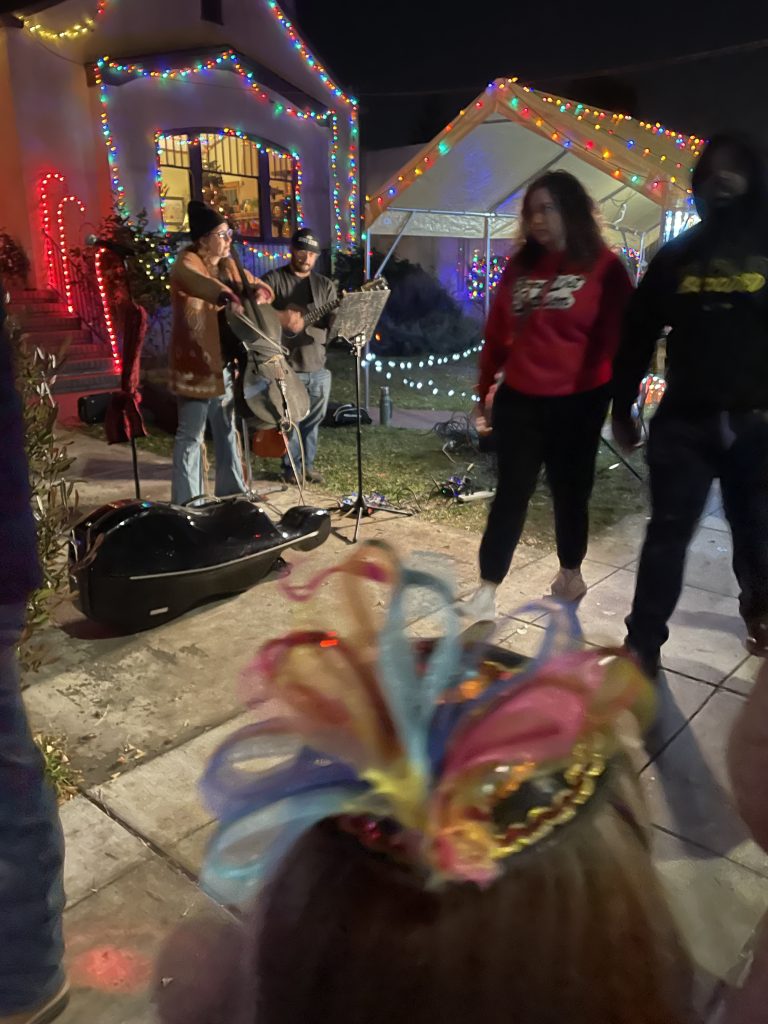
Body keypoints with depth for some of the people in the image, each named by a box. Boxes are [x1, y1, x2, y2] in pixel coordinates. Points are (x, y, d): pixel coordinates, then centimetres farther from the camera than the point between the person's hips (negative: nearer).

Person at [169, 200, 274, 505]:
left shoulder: (228, 266, 13)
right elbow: (198, 282, -34)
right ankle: (186, 503, 3)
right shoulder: (186, 264, -11)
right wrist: (228, 296, -55)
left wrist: (257, 296, -11)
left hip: (225, 362, 8)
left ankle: (231, 491, 28)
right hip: (195, 364, -8)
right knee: (191, 436, -4)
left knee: (228, 430, 15)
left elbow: (259, 286, 15)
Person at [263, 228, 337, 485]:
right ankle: (291, 467, 15)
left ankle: (307, 465, 25)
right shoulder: (272, 280, 0)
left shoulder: (325, 285, 13)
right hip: (286, 365, -4)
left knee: (313, 420, 12)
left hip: (318, 366, 4)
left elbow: (334, 320, 4)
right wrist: (281, 318, -20)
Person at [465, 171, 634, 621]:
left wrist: (618, 395, -7)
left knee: (570, 490, 11)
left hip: (578, 403, -2)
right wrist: (485, 390, 12)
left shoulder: (604, 266, -2)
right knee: (511, 492, 4)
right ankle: (487, 588, 8)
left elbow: (618, 336, -3)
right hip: (518, 400, 3)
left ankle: (571, 573, 32)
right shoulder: (519, 267, 8)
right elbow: (497, 334, 11)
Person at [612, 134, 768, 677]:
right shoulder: (677, 255, 7)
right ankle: (643, 645, 7)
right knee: (667, 533, 0)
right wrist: (622, 407, 5)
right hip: (684, 421, 0)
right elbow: (637, 335, 8)